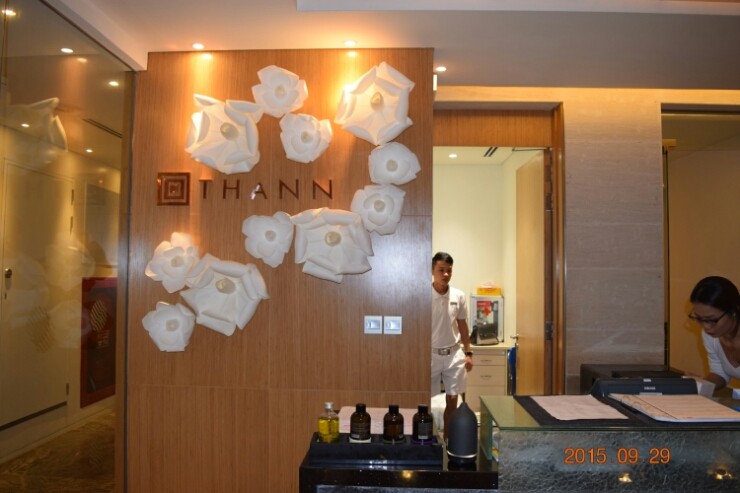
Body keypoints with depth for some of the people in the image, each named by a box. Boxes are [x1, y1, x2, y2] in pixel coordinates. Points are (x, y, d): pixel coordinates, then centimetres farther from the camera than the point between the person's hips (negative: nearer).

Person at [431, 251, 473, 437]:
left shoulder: (459, 296, -1)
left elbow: (462, 326, 9)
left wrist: (468, 353, 7)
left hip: (454, 354, 3)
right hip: (431, 354, -3)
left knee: (452, 400, 9)